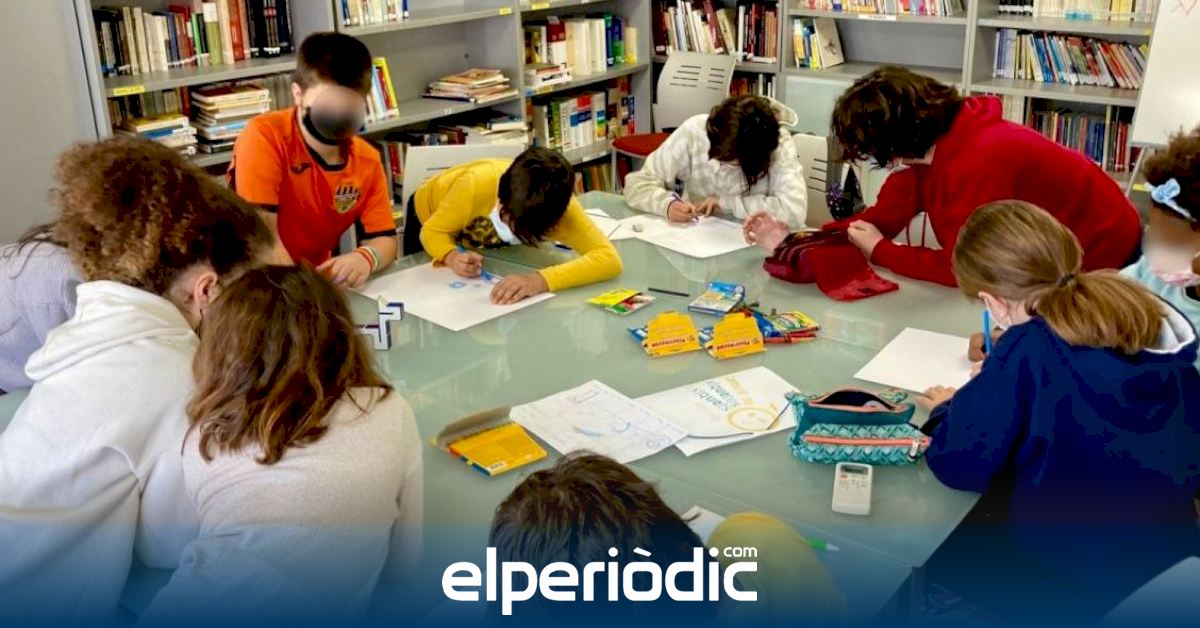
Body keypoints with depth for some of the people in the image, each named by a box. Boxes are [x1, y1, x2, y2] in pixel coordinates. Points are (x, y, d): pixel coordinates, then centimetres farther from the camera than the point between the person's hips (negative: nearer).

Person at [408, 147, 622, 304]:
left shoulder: (557, 206, -41)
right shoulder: (476, 185, -45)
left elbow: (610, 259, -53)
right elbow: (432, 231, -28)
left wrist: (541, 280, -66)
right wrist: (452, 257, -51)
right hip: (432, 215, -1)